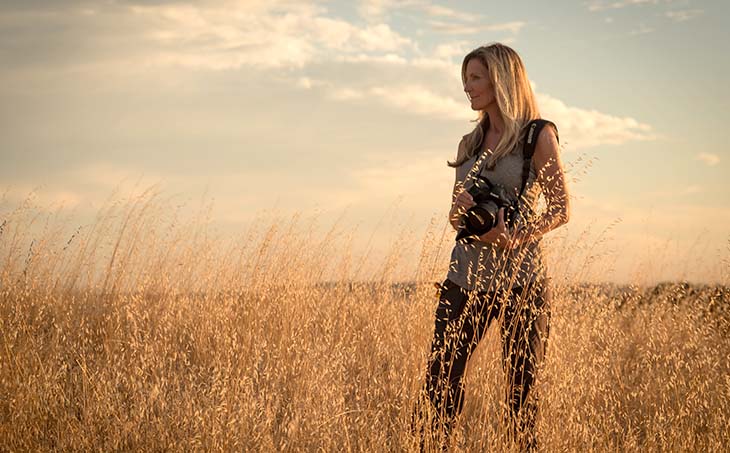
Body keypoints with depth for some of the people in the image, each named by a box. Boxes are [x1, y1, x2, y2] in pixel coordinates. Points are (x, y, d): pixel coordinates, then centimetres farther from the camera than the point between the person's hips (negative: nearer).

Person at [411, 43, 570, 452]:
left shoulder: (538, 136, 0)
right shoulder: (470, 144, 16)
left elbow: (561, 209, -5)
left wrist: (515, 238, -21)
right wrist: (461, 210, -3)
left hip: (520, 276, -5)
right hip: (466, 274, 5)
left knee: (521, 385, 0)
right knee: (441, 376, -4)